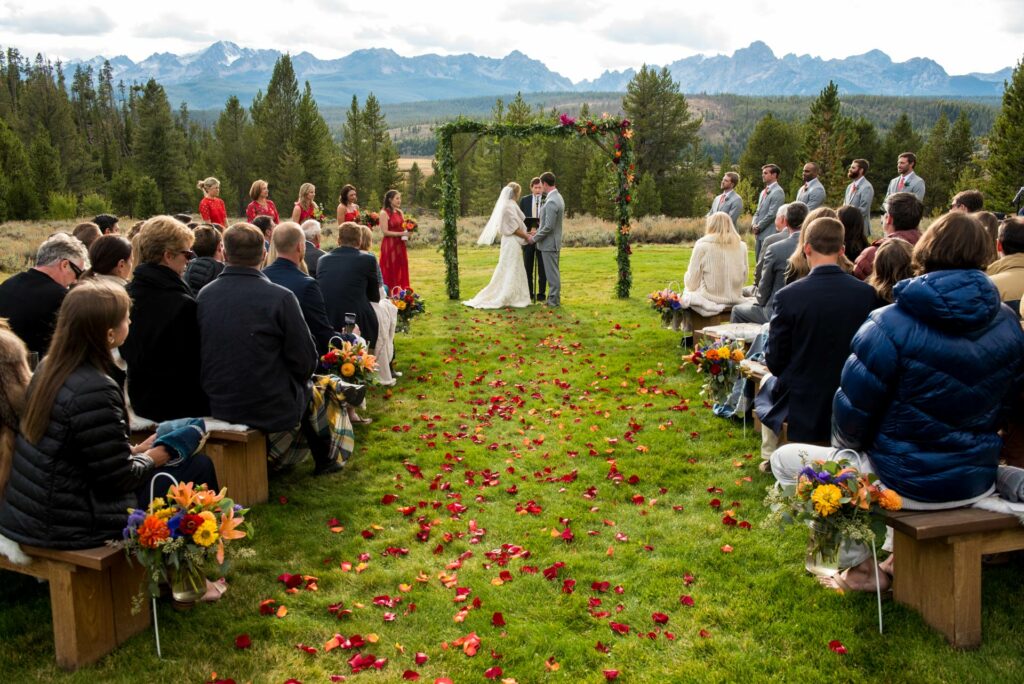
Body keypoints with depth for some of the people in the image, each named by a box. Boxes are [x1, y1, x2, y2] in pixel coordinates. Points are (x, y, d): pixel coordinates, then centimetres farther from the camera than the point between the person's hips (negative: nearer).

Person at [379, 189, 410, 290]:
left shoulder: (400, 212, 12)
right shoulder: (384, 213, -8)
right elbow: (385, 232, -14)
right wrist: (401, 234, -17)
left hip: (400, 245, 7)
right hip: (390, 245, -7)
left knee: (401, 270, 6)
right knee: (391, 271, -2)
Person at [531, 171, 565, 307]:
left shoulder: (551, 202, -23)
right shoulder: (558, 197, 9)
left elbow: (549, 227, -23)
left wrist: (534, 238, -12)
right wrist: (538, 231, 15)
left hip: (549, 243, -10)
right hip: (555, 241, 10)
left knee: (552, 272, -1)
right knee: (554, 271, 16)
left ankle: (553, 300, 6)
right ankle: (554, 297, 25)